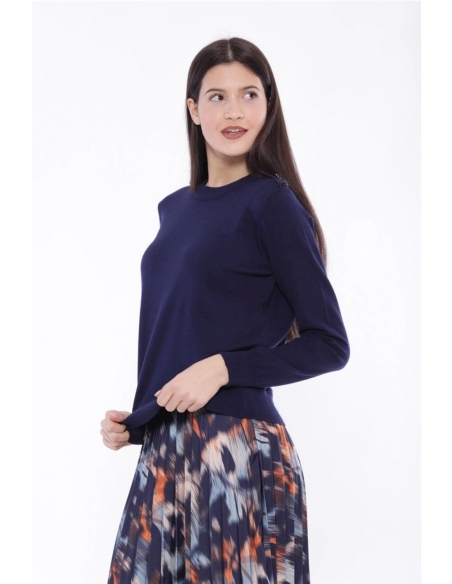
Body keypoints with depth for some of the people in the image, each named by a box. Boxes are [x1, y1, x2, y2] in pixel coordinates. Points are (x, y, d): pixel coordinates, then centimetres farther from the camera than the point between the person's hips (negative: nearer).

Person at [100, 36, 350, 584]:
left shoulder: (271, 202, -6)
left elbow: (330, 343, -7)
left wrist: (223, 368, -16)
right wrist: (133, 420, 7)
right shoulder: (174, 208, 13)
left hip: (239, 449, -6)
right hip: (162, 449, 6)